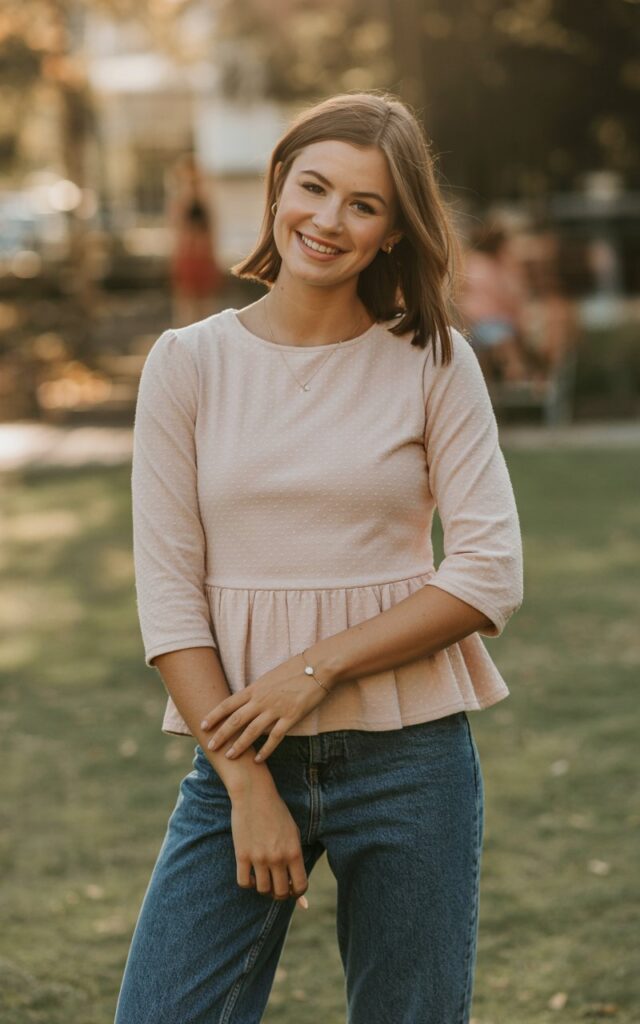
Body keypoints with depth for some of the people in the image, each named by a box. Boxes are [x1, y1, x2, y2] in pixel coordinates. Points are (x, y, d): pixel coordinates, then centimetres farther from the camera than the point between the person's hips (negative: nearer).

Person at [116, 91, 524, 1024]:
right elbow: (168, 594, -2)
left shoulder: (433, 362, 1)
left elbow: (491, 577, -4)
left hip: (410, 758, 0)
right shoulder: (188, 364, 1)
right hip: (239, 747, 0)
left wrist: (315, 669, -13)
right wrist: (247, 783, -9)